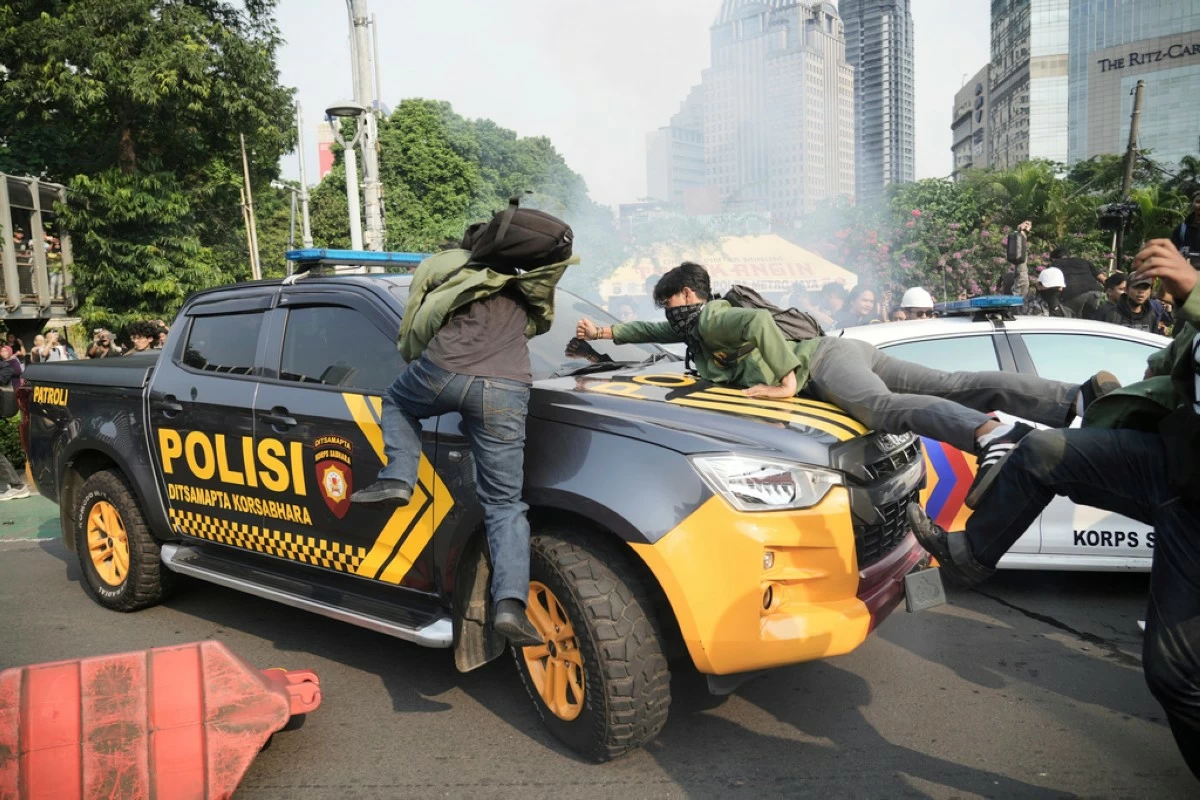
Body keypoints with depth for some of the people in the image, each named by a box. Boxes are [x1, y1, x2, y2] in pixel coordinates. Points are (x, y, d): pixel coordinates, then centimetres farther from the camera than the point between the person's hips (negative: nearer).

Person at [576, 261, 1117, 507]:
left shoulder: (708, 318, 1)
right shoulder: (695, 328, 30)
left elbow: (760, 322, -21)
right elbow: (656, 332, 48)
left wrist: (785, 383, -17)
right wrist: (605, 332, 46)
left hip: (824, 359, -8)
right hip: (842, 352, 8)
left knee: (881, 407, -38)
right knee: (953, 386, -8)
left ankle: (989, 433, -60)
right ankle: (1080, 396, -20)